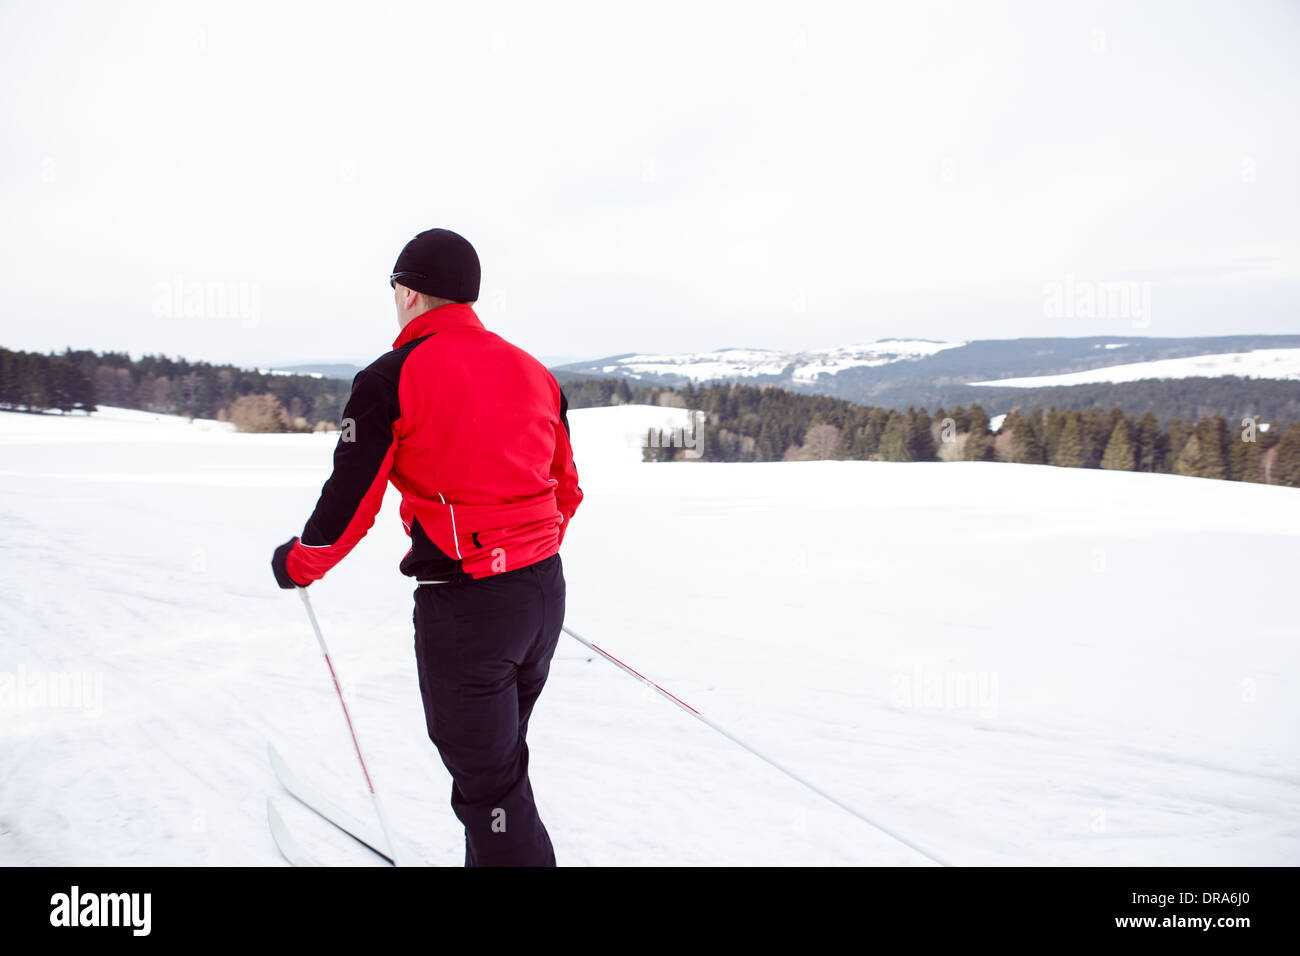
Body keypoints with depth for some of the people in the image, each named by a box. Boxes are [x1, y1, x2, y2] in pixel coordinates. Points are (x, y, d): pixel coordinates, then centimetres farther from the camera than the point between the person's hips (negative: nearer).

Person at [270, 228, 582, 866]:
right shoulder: (534, 373, 10)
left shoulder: (392, 379, -9)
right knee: (499, 757, 24)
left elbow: (350, 502, -8)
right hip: (545, 591, 7)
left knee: (488, 785, 4)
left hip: (463, 607, -7)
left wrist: (296, 564, 11)